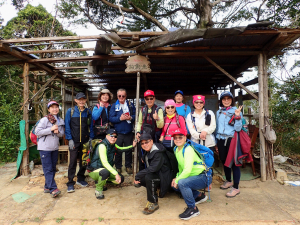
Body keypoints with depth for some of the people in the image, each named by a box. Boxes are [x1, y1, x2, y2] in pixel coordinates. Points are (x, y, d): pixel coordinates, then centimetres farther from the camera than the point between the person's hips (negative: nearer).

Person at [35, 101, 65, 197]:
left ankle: (47, 187, 23)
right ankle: (53, 188, -6)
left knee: (53, 168, 10)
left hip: (55, 147, 6)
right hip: (44, 148, -6)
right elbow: (37, 132, -12)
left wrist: (58, 132, -11)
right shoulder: (44, 119, -8)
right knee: (48, 169, -6)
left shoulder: (60, 121, 9)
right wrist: (50, 129, -20)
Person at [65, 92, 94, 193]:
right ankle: (70, 183, 11)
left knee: (84, 161, 11)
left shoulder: (88, 112, 5)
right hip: (74, 141, -2)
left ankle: (80, 179, 29)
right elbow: (67, 126, -2)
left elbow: (91, 126, 7)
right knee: (73, 162, -1)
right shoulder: (70, 111, -1)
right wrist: (70, 139, -8)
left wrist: (90, 138, 1)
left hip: (85, 141, 3)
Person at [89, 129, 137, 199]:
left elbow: (121, 148, 22)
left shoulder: (113, 145, 1)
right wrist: (116, 174, -36)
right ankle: (98, 190, -12)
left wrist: (132, 146, 12)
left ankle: (101, 180, 14)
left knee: (121, 179, -4)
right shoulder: (102, 146, -23)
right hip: (95, 170, -8)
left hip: (107, 168, 8)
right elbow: (104, 163, -31)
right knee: (105, 172, -39)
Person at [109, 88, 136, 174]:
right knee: (118, 151, 9)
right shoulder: (114, 106, 1)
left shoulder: (130, 105, 5)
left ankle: (128, 166, 26)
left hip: (129, 132, 1)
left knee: (128, 150, 11)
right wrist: (120, 118, -18)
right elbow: (111, 118, -6)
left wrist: (131, 118, -15)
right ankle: (118, 167, 25)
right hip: (118, 132, -1)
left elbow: (135, 115, 4)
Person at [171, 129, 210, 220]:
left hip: (202, 178, -9)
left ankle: (193, 209, -10)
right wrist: (177, 177, -2)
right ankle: (199, 196, 17)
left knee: (182, 183, -30)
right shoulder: (176, 149, 5)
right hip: (192, 176, 9)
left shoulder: (188, 149, -21)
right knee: (174, 185, 6)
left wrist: (177, 180, -18)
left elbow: (188, 170, -28)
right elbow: (180, 166, 12)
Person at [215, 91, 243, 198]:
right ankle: (228, 181, 37)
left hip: (231, 140, -5)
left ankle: (235, 188, 12)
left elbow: (238, 128, -11)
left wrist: (237, 116, -24)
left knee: (234, 162, 0)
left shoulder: (236, 111, -4)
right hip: (221, 140, 5)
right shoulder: (219, 112, 11)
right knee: (224, 161, 15)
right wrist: (216, 143, 17)